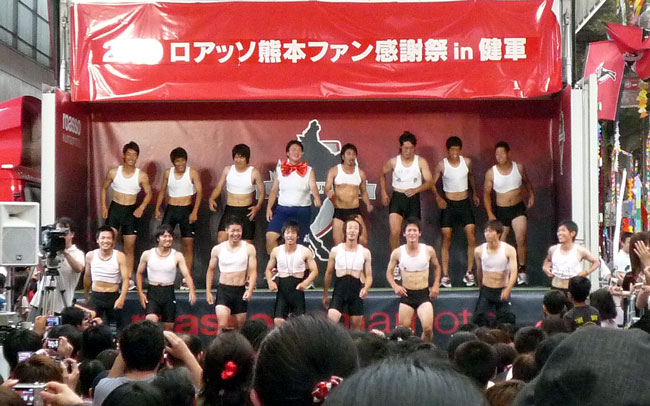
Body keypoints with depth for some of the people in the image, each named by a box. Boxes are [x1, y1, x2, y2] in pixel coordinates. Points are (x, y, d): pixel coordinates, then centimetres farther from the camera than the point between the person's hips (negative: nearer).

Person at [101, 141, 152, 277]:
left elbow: (148, 193, 5)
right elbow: (104, 188, 10)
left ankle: (128, 278, 13)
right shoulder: (113, 172, -4)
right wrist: (103, 206, -1)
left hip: (131, 211, 0)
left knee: (129, 247, 5)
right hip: (114, 209, 0)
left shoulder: (142, 176, -5)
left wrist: (141, 207, -10)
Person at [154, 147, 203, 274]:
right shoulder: (168, 173, 3)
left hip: (186, 210, -3)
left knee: (188, 243, -2)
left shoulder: (192, 173, -8)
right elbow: (162, 191, 15)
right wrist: (157, 209, 11)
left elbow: (199, 193, -12)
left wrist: (194, 212, -20)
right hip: (170, 209, 3)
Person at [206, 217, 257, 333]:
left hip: (240, 291, 1)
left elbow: (253, 271, -5)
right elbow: (211, 270, 12)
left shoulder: (249, 248, -2)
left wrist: (250, 290, -20)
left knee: (239, 328, 9)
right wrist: (208, 291, 7)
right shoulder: (217, 249, 1)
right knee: (222, 325, -18)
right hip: (223, 290, -1)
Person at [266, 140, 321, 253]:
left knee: (299, 242, 4)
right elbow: (274, 190, 9)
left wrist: (316, 197, -35)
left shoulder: (308, 171, 2)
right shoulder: (280, 169, 6)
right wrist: (269, 207, 1)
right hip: (282, 209, 1)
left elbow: (313, 186, -13)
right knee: (270, 236, -15)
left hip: (302, 211, -1)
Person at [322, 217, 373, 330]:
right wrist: (325, 295, 13)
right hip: (339, 288, -1)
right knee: (331, 320, -20)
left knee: (356, 328, 6)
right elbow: (329, 273, 11)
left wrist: (366, 288, -15)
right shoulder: (335, 250, 4)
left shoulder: (365, 252, 4)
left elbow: (369, 276, 6)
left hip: (356, 290, 1)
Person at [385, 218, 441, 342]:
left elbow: (436, 267, 16)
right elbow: (389, 272, 9)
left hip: (424, 294, 0)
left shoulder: (428, 250, -2)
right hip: (406, 294, 1)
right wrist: (395, 286, -9)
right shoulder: (397, 252, -3)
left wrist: (436, 285, 4)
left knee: (428, 329, -14)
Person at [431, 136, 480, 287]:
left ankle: (469, 273, 5)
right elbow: (432, 183, -3)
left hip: (464, 203, 2)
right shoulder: (441, 165, -9)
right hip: (448, 204, -2)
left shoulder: (467, 162, -2)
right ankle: (445, 276, 1)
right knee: (446, 239, -2)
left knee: (472, 237, -6)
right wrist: (438, 197, -19)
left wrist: (474, 193, 26)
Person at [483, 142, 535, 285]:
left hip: (518, 208, 0)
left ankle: (522, 271, -8)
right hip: (500, 210, 1)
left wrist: (531, 194, 3)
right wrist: (490, 214, -5)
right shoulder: (491, 173, -7)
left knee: (521, 239, -19)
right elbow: (486, 193, 1)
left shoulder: (519, 167, -2)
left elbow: (526, 181, 19)